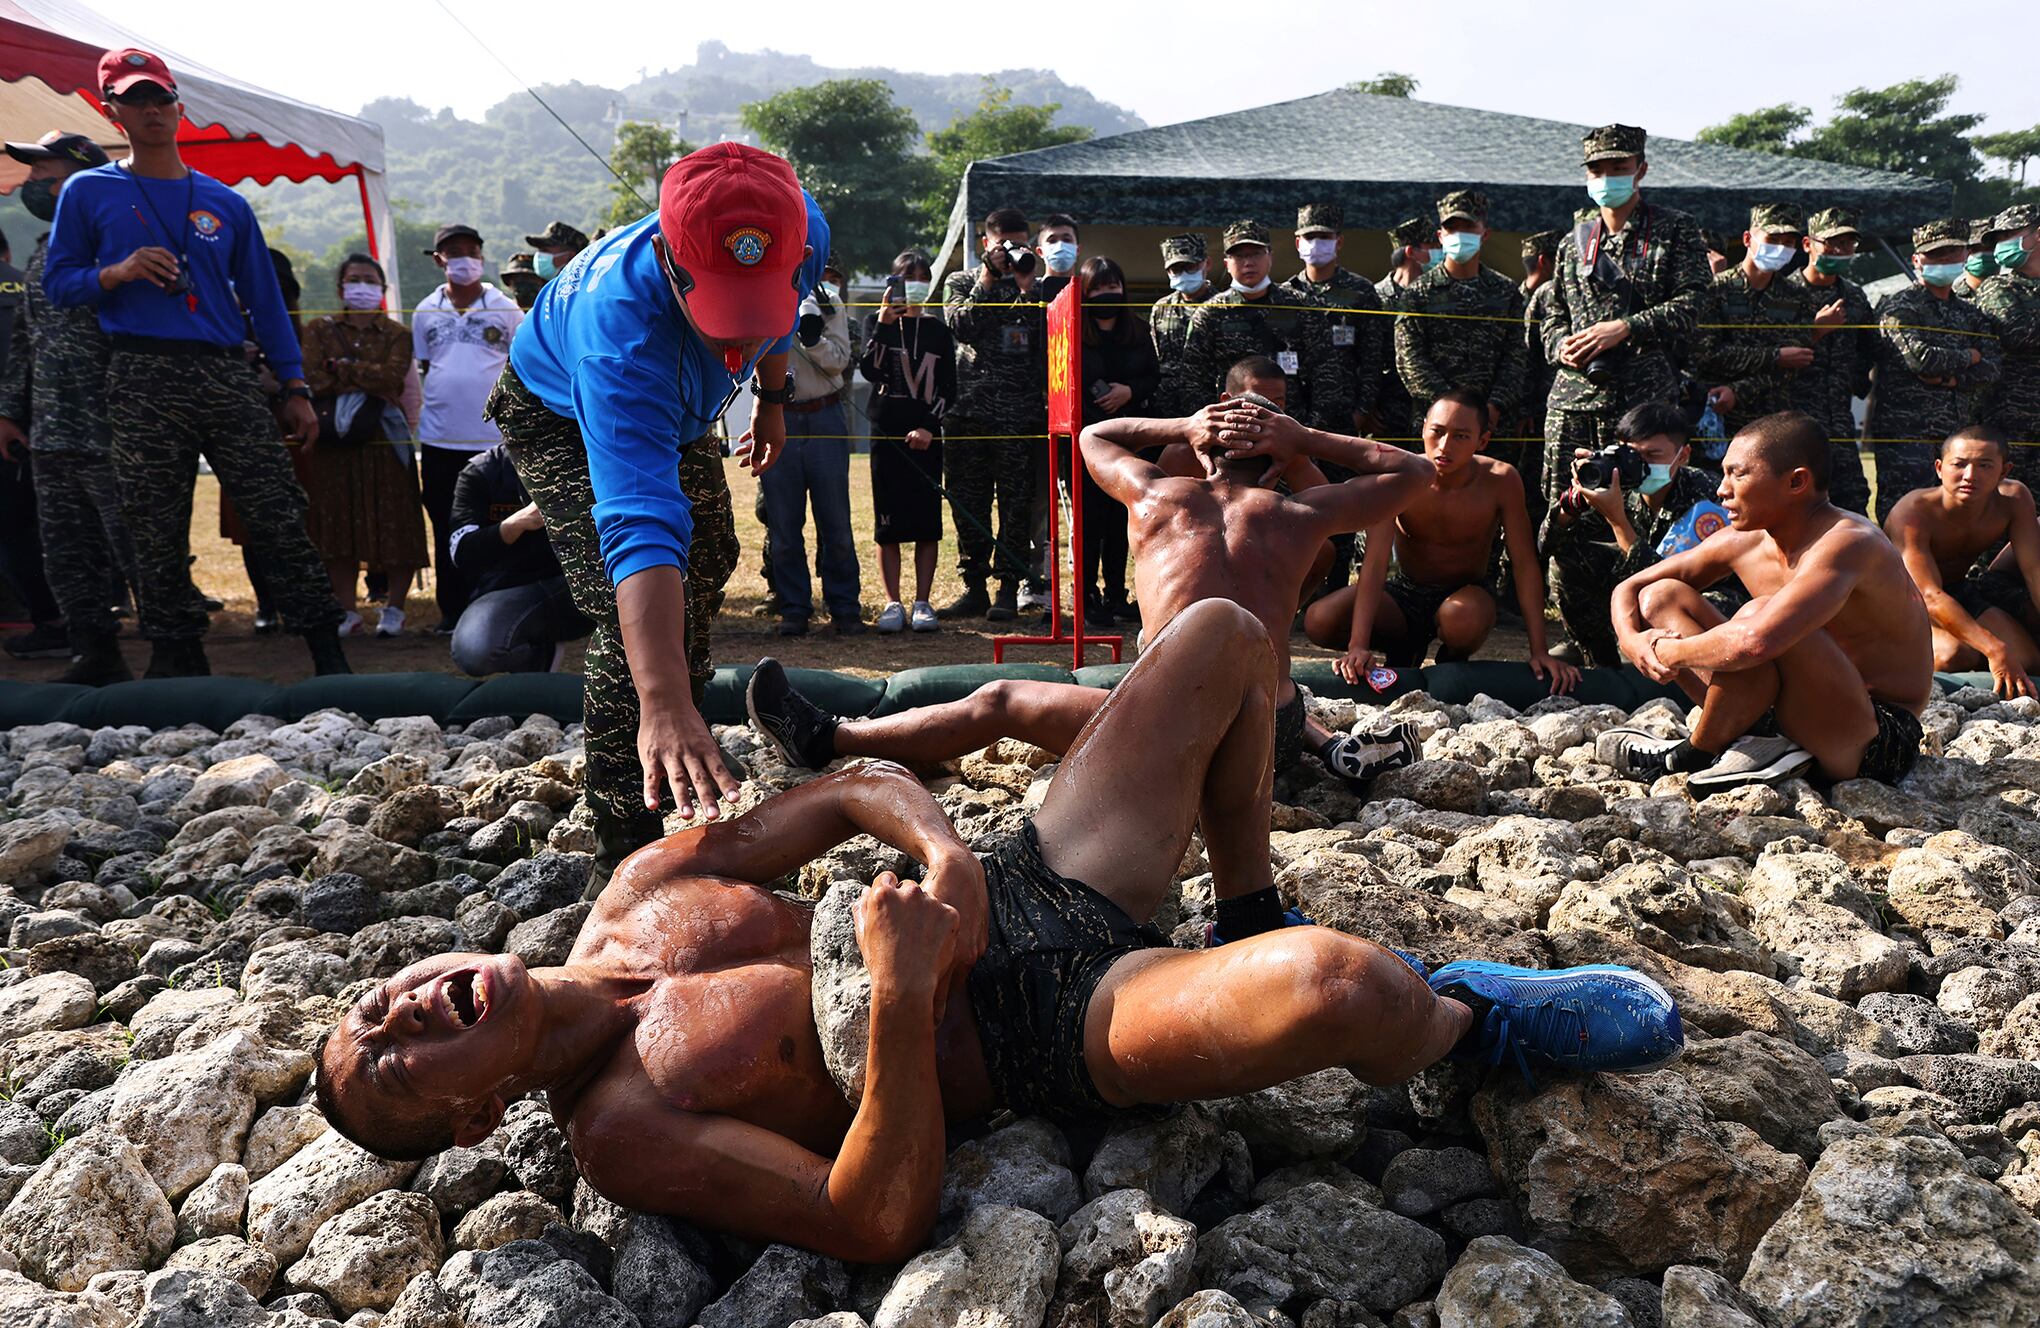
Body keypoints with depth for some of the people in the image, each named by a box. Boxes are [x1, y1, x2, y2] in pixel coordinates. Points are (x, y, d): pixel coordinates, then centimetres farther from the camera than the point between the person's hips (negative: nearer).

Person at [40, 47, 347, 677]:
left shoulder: (226, 203, 16)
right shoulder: (88, 192, 12)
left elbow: (265, 300, 15)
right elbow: (57, 282, 11)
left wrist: (295, 389, 8)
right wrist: (118, 272, -10)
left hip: (230, 377, 1)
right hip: (144, 382, -1)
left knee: (279, 519, -6)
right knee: (158, 537, 0)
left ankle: (329, 655, -3)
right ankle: (177, 661, 10)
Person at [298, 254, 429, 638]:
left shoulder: (396, 333, 10)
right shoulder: (319, 329, 14)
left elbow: (391, 374, -9)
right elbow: (312, 377, -2)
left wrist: (341, 367, -5)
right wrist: (367, 380, -6)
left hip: (383, 439, -1)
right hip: (332, 441, 2)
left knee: (393, 528, -3)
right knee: (338, 526, 1)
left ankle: (393, 608, 10)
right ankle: (347, 611, 9)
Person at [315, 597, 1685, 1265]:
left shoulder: (632, 903, 6)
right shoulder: (621, 1132, -12)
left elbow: (851, 791, 8)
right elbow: (879, 1222, -22)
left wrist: (943, 847, -13)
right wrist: (902, 991, -33)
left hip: (1025, 885, 8)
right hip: (1053, 1033, -7)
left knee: (1222, 631, 8)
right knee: (1336, 986, -38)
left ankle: (1255, 920, 19)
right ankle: (1472, 1023, 1)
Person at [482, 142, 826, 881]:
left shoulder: (804, 233, -32)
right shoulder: (623, 334, -50)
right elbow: (639, 526, -60)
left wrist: (771, 398, 11)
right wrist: (661, 706, -69)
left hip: (675, 408, 7)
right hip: (561, 415, -7)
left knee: (706, 568, 21)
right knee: (634, 621, -22)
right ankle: (626, 854, -9)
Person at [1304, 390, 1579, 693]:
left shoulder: (1500, 481, -20)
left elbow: (1525, 564, -17)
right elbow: (1375, 562, -27)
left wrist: (1539, 652, -23)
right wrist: (1357, 646, -38)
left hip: (1465, 593, -1)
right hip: (1405, 591, 1)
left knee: (1463, 618, -40)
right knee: (1318, 622, -23)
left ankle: (1452, 662, 0)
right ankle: (1403, 648, 7)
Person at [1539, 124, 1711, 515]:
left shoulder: (1675, 230, 8)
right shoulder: (1574, 241, 20)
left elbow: (1690, 303, -2)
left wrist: (1625, 328, -13)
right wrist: (1561, 345, 1)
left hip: (1645, 398, -3)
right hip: (1572, 395, 4)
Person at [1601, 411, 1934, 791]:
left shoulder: (1846, 543, -24)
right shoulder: (1743, 542, 0)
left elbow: (1755, 641, -41)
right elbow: (1630, 588, 10)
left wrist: (1669, 652, -23)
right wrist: (1633, 641, -12)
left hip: (1876, 741, -8)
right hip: (1799, 715, 8)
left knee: (1760, 615, -34)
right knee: (1660, 596, 2)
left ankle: (1692, 754, -11)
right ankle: (1755, 742, -13)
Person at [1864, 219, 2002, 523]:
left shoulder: (1971, 315, 19)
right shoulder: (1898, 306, -2)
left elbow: (1992, 368, 6)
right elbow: (1920, 357, -16)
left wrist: (1947, 378, -10)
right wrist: (1968, 357, 1)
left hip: (1955, 435, 6)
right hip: (1904, 431, -6)